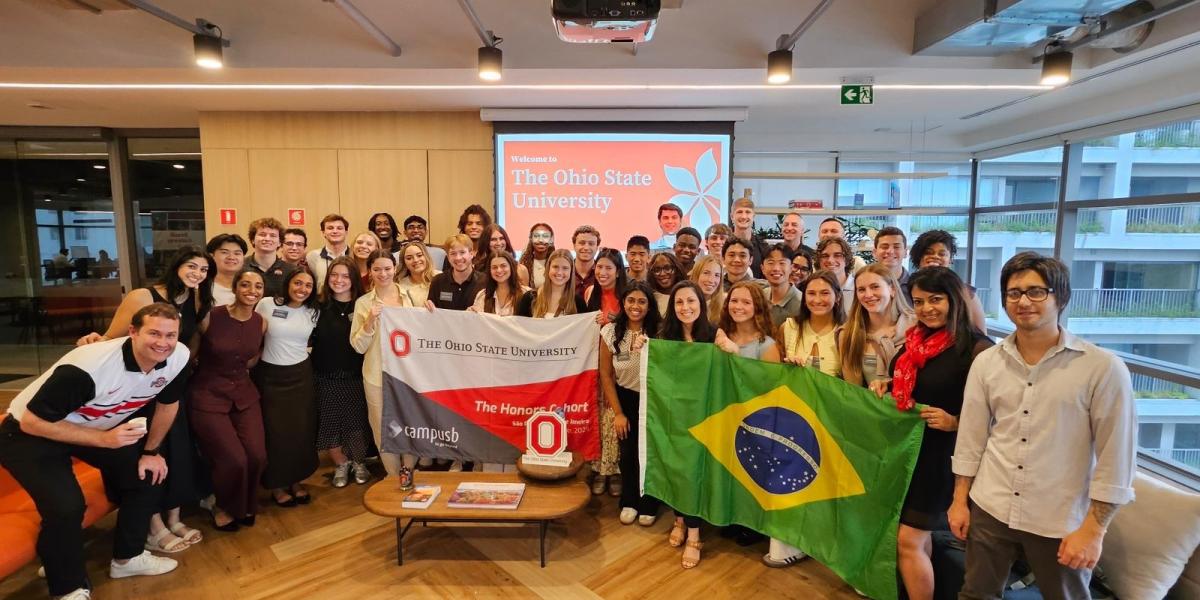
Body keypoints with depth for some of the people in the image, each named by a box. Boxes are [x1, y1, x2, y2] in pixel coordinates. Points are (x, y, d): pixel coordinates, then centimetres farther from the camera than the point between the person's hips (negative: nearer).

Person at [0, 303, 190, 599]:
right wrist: (103, 439, -31)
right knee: (66, 506, -23)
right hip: (30, 435, -6)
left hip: (100, 427, 6)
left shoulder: (178, 357, -21)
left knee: (148, 474, -1)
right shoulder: (87, 367, -38)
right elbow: (32, 422, -27)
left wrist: (151, 451, 3)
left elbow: (167, 404, -2)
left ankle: (127, 557, 21)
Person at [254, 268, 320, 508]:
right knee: (275, 430, 1)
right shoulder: (266, 304, -7)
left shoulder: (313, 312, 1)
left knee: (301, 429, 4)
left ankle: (296, 481, 23)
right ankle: (277, 485, 19)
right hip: (270, 375, -2)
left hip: (300, 375, 2)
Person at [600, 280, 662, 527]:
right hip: (625, 398, 1)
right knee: (627, 453, 9)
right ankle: (629, 502, 34)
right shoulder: (610, 332, -11)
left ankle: (648, 505, 32)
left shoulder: (659, 332, -15)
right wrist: (617, 412, -3)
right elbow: (606, 374, -4)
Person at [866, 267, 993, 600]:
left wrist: (954, 422, -26)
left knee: (908, 541, -1)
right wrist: (886, 385, 1)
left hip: (939, 455, -7)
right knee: (919, 536, 18)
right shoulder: (916, 339, 5)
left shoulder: (976, 347, -16)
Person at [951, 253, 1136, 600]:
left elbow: (1116, 456, -10)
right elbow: (971, 437, 5)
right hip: (989, 510, 3)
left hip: (1061, 521, -3)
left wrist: (1093, 529, -10)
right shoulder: (986, 362, 0)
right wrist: (960, 500, 6)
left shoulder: (1103, 368, -11)